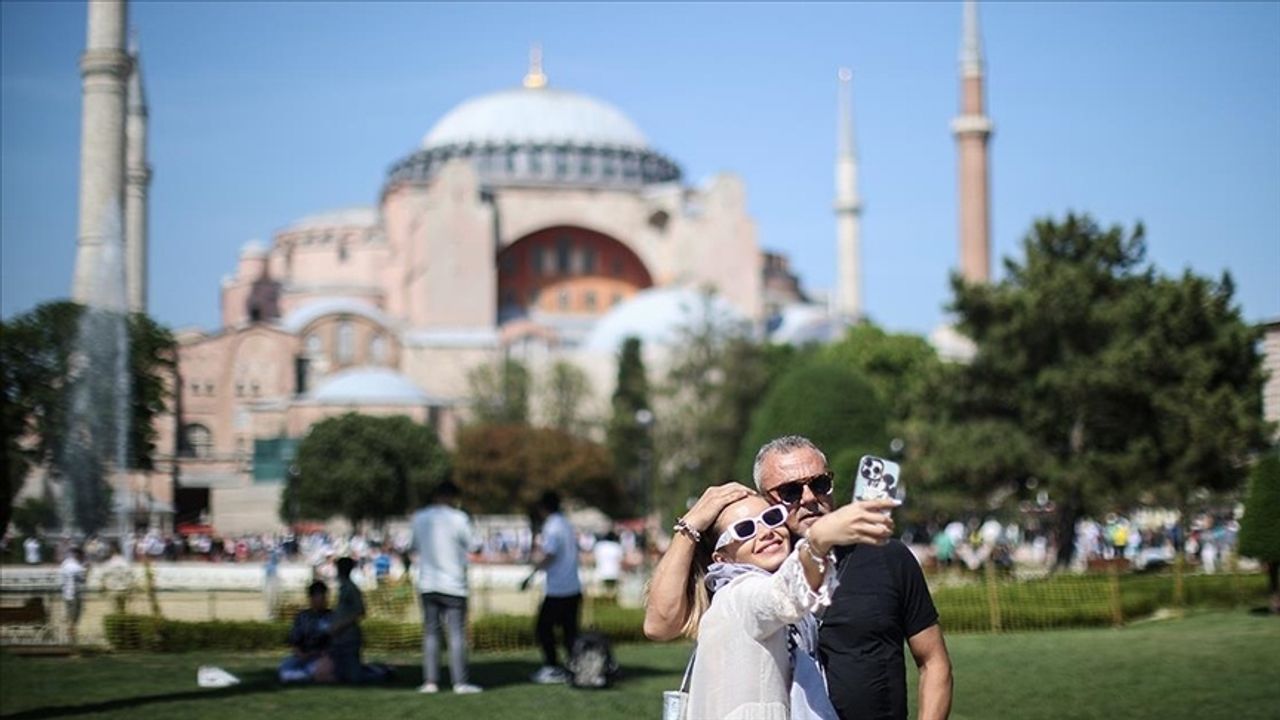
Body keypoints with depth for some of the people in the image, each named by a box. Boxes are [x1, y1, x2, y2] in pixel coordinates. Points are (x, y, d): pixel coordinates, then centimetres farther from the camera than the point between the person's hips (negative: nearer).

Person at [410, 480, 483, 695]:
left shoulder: (419, 518, 4)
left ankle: (430, 681, 4)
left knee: (430, 632, 8)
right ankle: (460, 682, -4)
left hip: (427, 583, 4)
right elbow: (471, 545, -1)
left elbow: (415, 546, 13)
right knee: (457, 633, -1)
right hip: (453, 584, -4)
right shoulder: (458, 518, -10)